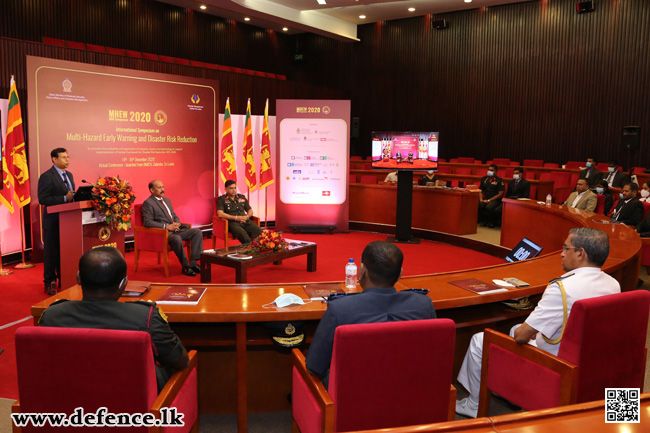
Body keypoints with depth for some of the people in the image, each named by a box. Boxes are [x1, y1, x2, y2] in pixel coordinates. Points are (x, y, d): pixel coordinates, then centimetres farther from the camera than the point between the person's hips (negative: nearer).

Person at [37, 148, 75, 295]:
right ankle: (50, 283, 11)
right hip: (53, 221, -7)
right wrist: (65, 198, -23)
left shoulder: (69, 175, 15)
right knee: (51, 253, 1)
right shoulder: (46, 177, -10)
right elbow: (43, 199, -17)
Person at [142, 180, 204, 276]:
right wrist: (167, 226, -19)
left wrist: (177, 223, 1)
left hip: (175, 229, 8)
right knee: (177, 239, -39)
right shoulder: (148, 203, -4)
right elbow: (147, 222, -15)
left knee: (197, 232, -11)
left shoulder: (167, 200, 22)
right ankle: (185, 267, -22)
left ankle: (193, 263, -13)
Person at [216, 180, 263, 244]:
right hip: (232, 223, -4)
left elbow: (250, 211, 27)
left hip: (245, 222, 5)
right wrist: (236, 218, -12)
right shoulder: (222, 199, 8)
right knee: (242, 234, -39)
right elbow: (220, 214, -7)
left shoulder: (242, 197, 23)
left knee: (259, 231, -28)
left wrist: (247, 216, 2)